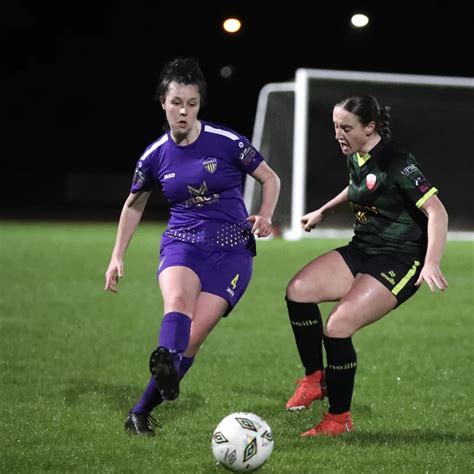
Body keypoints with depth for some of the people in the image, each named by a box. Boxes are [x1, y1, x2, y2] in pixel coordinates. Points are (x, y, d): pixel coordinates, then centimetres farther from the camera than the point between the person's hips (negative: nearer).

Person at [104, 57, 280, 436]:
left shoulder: (226, 142, -7)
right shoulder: (155, 156, 2)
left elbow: (271, 179, 6)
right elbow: (134, 205, 19)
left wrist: (265, 216, -12)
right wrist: (117, 257, 16)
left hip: (231, 251, -1)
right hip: (182, 244, 2)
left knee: (192, 337, -13)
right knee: (177, 302, -33)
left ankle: (142, 412, -3)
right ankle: (165, 366, -61)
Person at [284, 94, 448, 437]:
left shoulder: (396, 163, -19)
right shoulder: (355, 158, 6)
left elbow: (436, 212, -22)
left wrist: (431, 263, -33)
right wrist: (323, 211, 37)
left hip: (400, 261, -8)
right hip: (362, 251, 8)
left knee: (338, 327, -20)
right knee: (298, 290, -14)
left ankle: (339, 418, -2)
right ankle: (315, 378, 1)